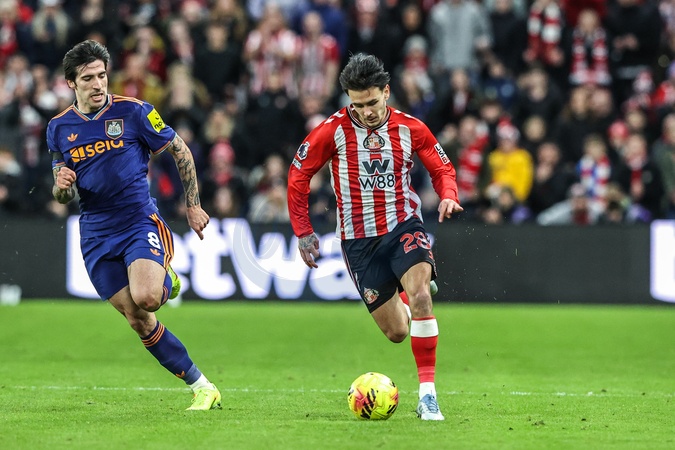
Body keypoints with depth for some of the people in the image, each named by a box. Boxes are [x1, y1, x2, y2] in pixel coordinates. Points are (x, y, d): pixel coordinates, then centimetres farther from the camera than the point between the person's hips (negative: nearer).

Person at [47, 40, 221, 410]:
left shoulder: (133, 112, -6)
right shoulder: (59, 128, 5)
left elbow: (180, 152, 5)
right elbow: (62, 196, 12)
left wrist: (193, 205, 3)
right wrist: (62, 185, -12)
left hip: (140, 221, -3)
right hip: (96, 235, 3)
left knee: (145, 297, -28)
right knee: (139, 321, -1)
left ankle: (166, 281, 9)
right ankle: (201, 387, 9)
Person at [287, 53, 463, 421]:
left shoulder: (410, 128, -4)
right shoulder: (333, 131, -8)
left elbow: (442, 168, 9)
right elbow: (298, 175, 2)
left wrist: (448, 196, -13)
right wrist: (302, 232, 1)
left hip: (403, 225, 0)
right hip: (359, 239, 0)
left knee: (419, 295, -29)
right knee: (396, 332, 3)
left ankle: (428, 393, -25)